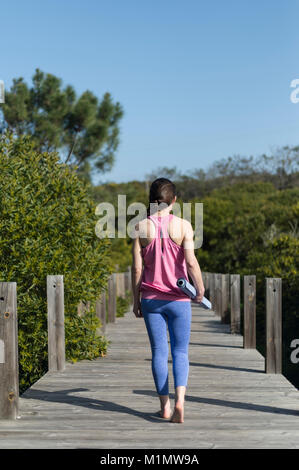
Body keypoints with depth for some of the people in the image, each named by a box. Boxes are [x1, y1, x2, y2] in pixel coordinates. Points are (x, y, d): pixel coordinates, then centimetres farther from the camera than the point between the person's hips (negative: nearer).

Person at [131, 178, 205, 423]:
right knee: (180, 352, 6)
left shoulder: (142, 227, -1)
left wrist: (136, 300, 6)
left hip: (151, 298, 1)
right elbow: (191, 261, -15)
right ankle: (179, 400, -13)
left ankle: (165, 407, 12)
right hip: (178, 299, -1)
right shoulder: (183, 225, -6)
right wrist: (200, 288, -2)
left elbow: (137, 267, -2)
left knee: (159, 352, 9)